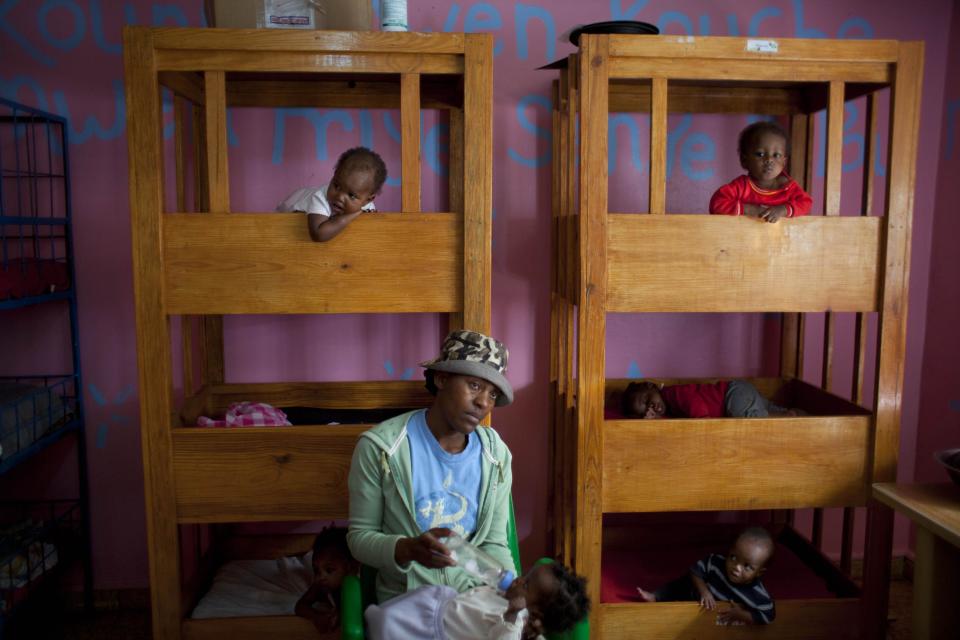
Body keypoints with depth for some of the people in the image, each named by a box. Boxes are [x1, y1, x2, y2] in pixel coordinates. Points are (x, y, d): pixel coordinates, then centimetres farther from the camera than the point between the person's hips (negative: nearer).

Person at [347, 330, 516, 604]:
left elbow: (494, 543, 6)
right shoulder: (379, 447, -11)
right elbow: (360, 536, -5)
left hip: (476, 594, 3)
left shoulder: (497, 455, 1)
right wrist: (408, 550, -25)